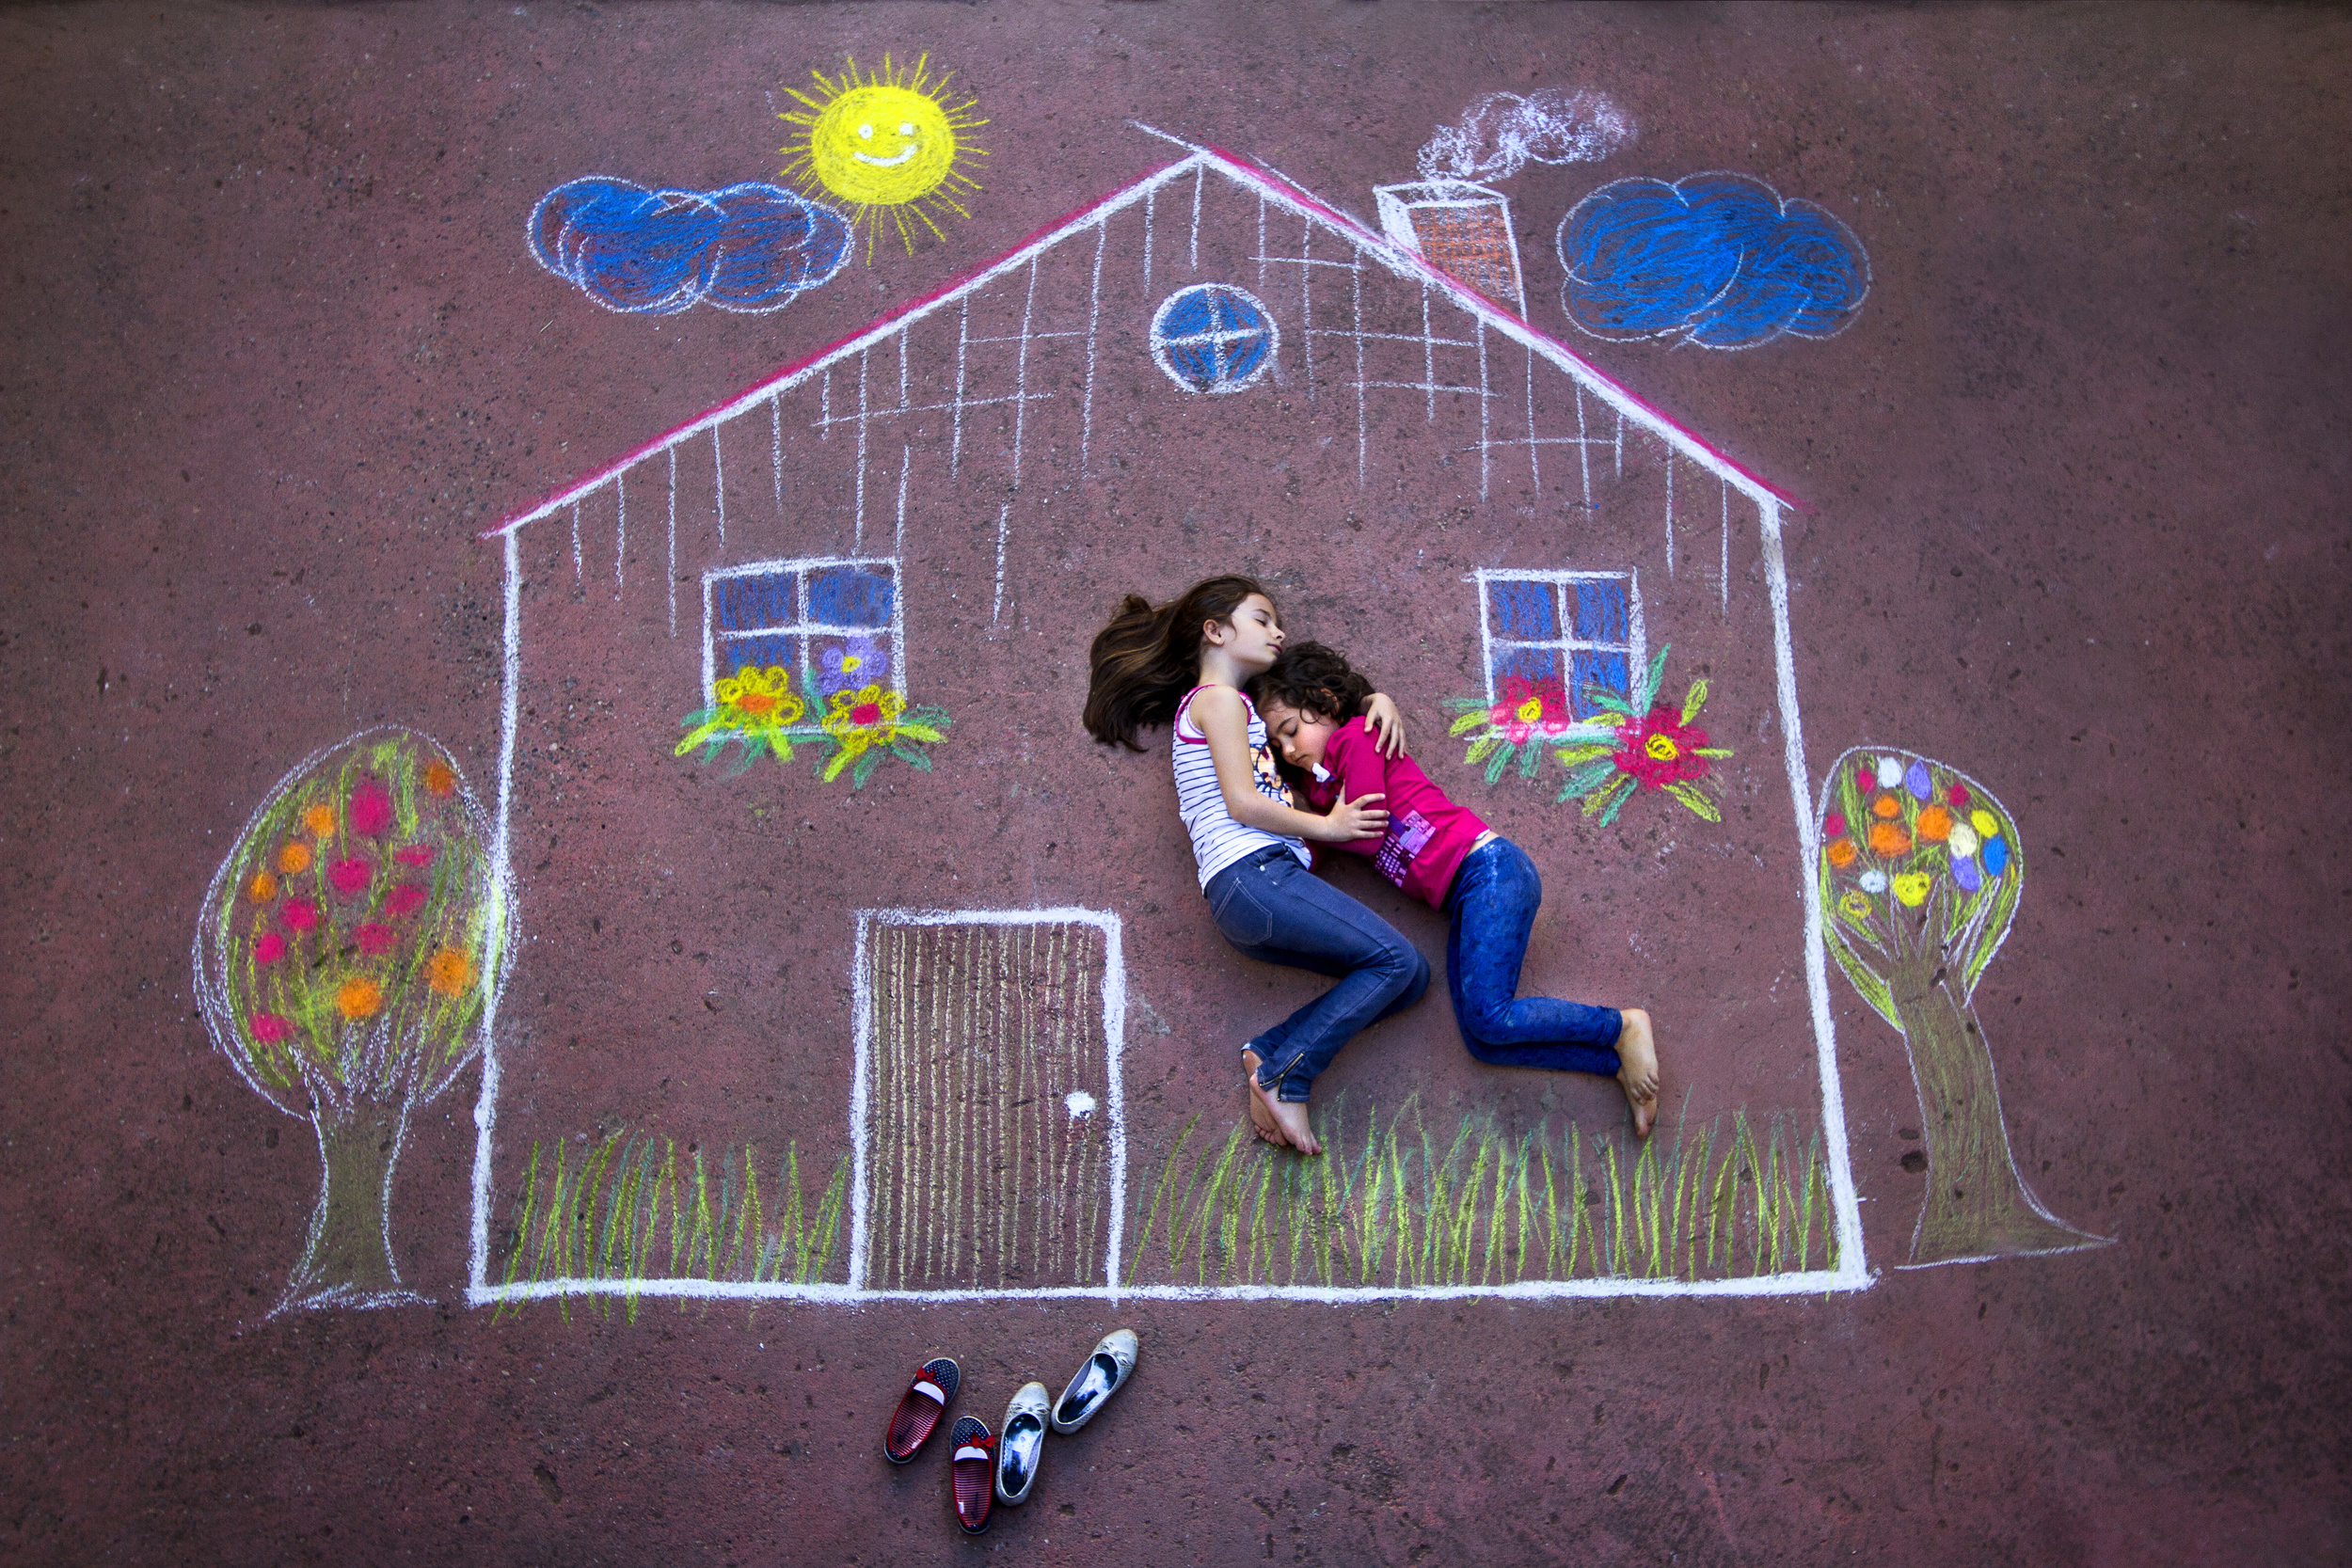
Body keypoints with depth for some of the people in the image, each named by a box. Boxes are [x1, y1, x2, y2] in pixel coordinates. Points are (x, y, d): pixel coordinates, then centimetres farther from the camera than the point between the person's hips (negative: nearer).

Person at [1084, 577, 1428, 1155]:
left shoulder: (1239, 708, 31)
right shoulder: (1218, 698, 2)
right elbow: (1242, 803, -9)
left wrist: (1376, 699, 20)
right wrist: (1327, 826, 0)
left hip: (1257, 889, 9)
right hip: (1252, 874, -9)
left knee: (1409, 979, 3)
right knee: (1395, 959, -13)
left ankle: (1272, 1053, -4)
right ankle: (1285, 1074, -12)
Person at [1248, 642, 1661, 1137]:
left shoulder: (1356, 736, 0)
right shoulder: (1322, 778, 24)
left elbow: (1368, 835, -6)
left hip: (1487, 867, -9)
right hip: (1462, 901, 9)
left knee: (1487, 1018, -20)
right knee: (1482, 1040, -4)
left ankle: (1622, 1026, -3)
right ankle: (1618, 1063, 6)